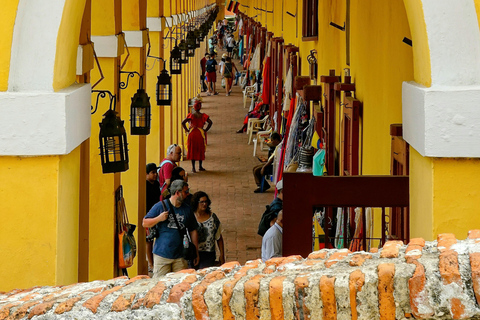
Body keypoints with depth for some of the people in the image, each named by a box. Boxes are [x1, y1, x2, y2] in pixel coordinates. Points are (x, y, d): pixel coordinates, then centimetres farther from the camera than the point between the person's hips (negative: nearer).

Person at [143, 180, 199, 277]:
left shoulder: (187, 209, 11)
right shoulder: (160, 206, 0)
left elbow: (193, 231, 15)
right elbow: (145, 223, 2)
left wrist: (196, 252, 12)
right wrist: (159, 218, -15)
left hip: (180, 256, 3)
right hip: (162, 254, -3)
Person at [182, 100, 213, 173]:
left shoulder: (191, 115, -4)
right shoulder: (203, 116, -2)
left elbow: (183, 123, -14)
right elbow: (210, 122, -10)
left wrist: (187, 130, -4)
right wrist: (205, 130, -2)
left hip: (192, 133, 0)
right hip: (200, 133, 0)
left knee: (192, 150, 6)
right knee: (200, 150, 13)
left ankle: (193, 167, 2)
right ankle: (200, 166, 18)